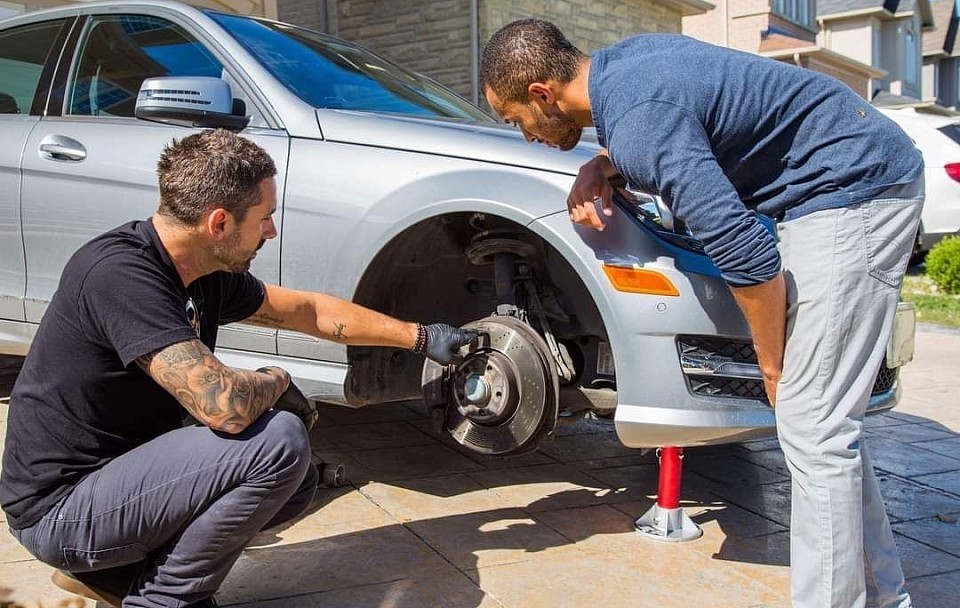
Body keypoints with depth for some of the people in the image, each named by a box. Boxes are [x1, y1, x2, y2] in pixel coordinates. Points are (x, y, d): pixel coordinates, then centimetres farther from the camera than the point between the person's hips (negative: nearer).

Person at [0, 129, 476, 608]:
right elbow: (223, 405, -35)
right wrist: (277, 380, -12)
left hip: (117, 472, 9)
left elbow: (309, 310, 14)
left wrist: (419, 336, 17)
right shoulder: (121, 274, -27)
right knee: (279, 442, -24)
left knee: (296, 483, 12)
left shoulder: (207, 275, 1)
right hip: (59, 510, -9)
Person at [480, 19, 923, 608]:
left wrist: (774, 368, -11)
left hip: (857, 186, -10)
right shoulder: (625, 57, 5)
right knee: (828, 418, 12)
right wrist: (598, 167, 7)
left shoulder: (639, 123, -24)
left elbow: (747, 258, -26)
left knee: (814, 423, -11)